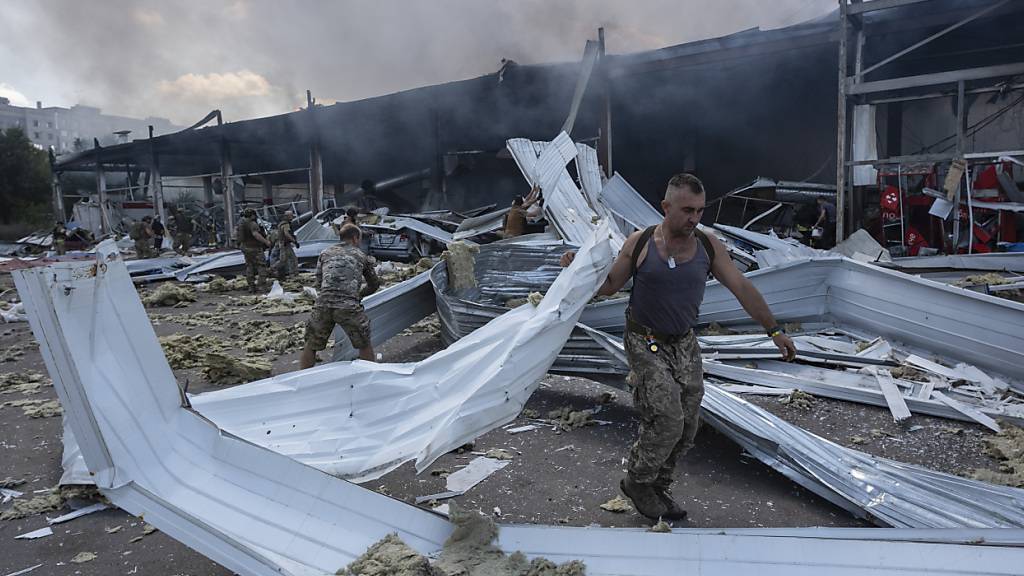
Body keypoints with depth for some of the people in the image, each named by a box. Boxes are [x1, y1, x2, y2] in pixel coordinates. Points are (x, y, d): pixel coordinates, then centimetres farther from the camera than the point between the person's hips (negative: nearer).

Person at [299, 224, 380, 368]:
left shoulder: (325, 254, 21)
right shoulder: (361, 256, 18)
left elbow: (319, 284, 20)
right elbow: (374, 284, 27)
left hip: (322, 306, 2)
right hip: (349, 307, -2)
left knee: (311, 345, 18)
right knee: (364, 344, 18)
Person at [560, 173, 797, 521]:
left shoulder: (708, 246, -2)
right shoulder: (639, 244, -9)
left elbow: (742, 289, 2)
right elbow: (609, 286, 2)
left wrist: (774, 330, 2)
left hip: (684, 345, 4)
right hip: (645, 344, -4)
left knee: (686, 429, 7)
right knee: (667, 421, -13)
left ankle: (658, 489, 28)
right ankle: (637, 482, 12)